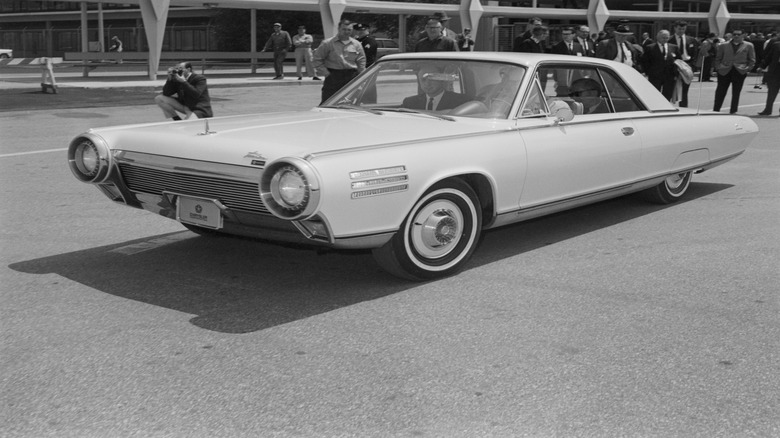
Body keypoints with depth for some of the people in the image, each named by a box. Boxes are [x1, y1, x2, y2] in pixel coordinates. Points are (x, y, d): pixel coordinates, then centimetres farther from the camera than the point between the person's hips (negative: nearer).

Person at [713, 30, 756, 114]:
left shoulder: (748, 46, 6)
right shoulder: (723, 46, 8)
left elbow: (752, 60, 9)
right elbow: (718, 58, 12)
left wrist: (747, 69, -3)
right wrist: (718, 67, -1)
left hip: (739, 72, 0)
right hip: (724, 72, 1)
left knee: (736, 93, 2)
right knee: (720, 92, 0)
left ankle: (733, 112, 9)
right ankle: (715, 110, 7)